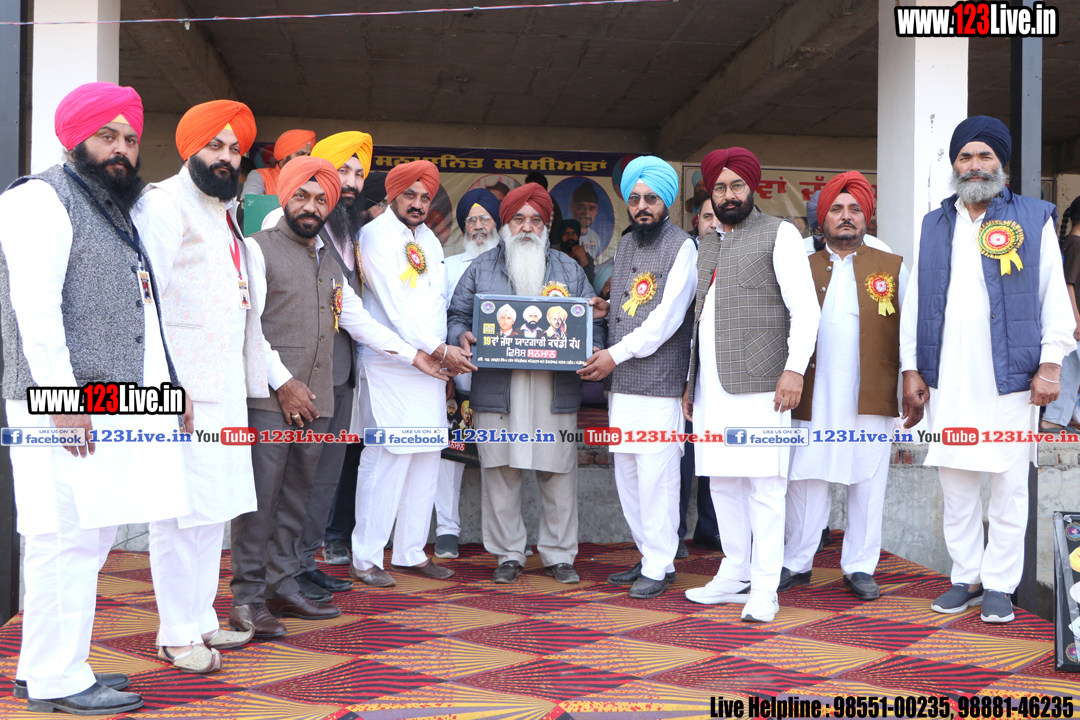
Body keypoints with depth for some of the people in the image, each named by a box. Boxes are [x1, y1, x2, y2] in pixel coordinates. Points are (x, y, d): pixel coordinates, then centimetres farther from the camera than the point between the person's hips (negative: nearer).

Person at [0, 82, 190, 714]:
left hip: (116, 410, 10)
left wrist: (166, 386, 20)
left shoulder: (114, 210, 24)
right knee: (68, 541, -7)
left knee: (89, 541, 12)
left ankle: (51, 668, 22)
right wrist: (63, 394, -20)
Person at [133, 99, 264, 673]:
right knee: (184, 509, -6)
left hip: (225, 384, 9)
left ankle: (200, 619, 24)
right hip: (184, 387, -9)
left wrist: (252, 378, 22)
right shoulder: (164, 203, -7)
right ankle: (176, 634, 5)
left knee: (215, 507, 13)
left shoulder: (226, 211, 21)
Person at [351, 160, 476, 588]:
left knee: (427, 457, 8)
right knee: (388, 456, -9)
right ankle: (365, 558, 0)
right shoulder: (375, 235, -5)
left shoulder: (429, 240, 19)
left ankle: (411, 553, 17)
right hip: (390, 362, -8)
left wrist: (447, 351, 6)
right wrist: (439, 350, -14)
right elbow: (396, 304, -14)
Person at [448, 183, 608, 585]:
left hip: (556, 392, 1)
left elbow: (593, 319, 14)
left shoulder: (569, 270, 16)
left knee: (559, 475, 3)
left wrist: (594, 348, -5)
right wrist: (462, 337, -10)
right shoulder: (481, 269, 13)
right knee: (500, 473, 3)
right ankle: (508, 555, 16)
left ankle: (559, 555, 16)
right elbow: (457, 316, 11)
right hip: (496, 391, 0)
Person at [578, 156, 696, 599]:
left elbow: (668, 318, -11)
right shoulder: (625, 245, 17)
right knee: (626, 472, 10)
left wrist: (618, 353, -11)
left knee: (656, 473, -5)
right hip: (622, 381, 7)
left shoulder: (681, 247, -5)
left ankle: (660, 567, 4)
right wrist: (603, 355, 8)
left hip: (660, 383, -7)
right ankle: (648, 555, 22)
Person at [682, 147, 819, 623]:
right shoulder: (706, 246, 22)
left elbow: (805, 308, -6)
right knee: (722, 483, 10)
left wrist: (794, 368, -16)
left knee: (763, 485, -7)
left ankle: (764, 588, -2)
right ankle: (734, 574, 20)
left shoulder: (779, 234, 1)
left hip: (758, 385, -7)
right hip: (711, 387, 7)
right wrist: (690, 381, 19)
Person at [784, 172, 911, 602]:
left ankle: (860, 567, 16)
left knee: (867, 482, 4)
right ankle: (796, 562, 16)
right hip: (813, 400, 1)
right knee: (806, 479, 3)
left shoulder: (892, 268, 10)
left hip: (871, 400, 0)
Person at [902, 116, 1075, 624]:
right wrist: (911, 368, 7)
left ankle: (999, 585, 11)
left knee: (1008, 486, 1)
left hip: (1010, 378, -3)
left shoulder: (1033, 219, 6)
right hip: (948, 381, 3)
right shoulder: (934, 225, 14)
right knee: (955, 484, 7)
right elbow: (915, 301, 13)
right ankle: (966, 578, 19)